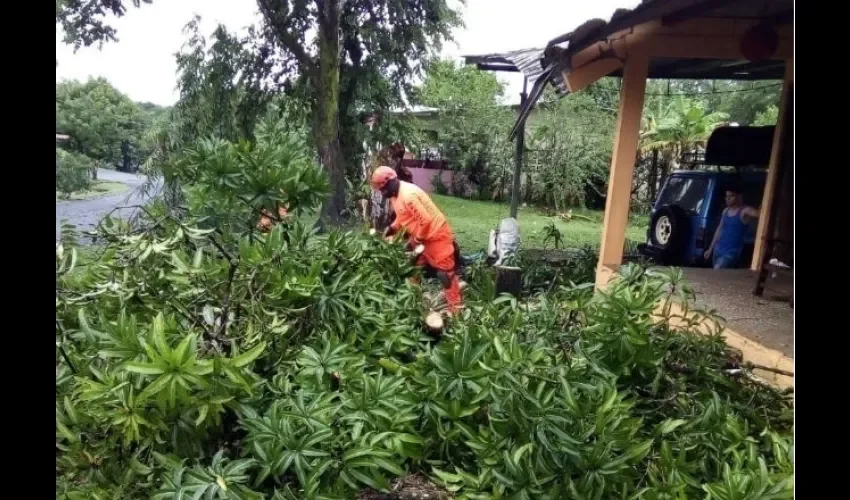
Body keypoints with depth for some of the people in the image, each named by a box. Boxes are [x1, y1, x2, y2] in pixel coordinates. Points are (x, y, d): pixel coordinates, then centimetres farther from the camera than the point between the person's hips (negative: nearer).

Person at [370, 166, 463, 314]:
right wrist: (388, 230, 9)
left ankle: (455, 309, 4)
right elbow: (402, 218, 20)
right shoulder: (395, 194, 4)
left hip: (436, 235, -10)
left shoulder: (408, 195, -28)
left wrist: (415, 240, -17)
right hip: (422, 236, 11)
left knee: (445, 272, -4)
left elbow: (425, 220, -28)